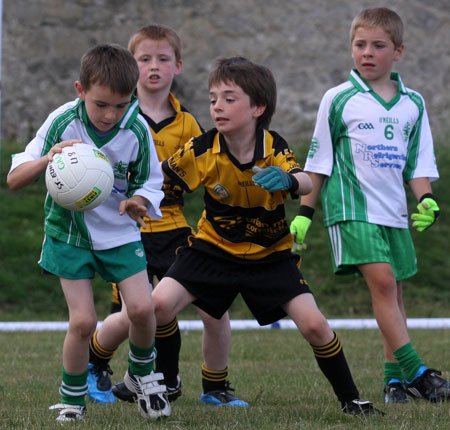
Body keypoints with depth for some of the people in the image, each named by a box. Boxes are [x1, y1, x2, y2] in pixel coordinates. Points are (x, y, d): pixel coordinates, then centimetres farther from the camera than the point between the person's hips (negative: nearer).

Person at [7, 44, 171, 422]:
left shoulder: (137, 129, -15)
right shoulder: (62, 122, -19)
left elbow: (151, 182, 0)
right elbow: (14, 179, -17)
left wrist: (138, 202, -24)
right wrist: (46, 160, -38)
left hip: (119, 231, 1)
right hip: (70, 232, -1)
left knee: (142, 308, -12)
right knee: (83, 320, -9)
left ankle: (141, 373, 19)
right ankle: (72, 399, 13)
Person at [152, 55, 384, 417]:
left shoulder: (274, 149, -18)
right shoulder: (202, 150, -17)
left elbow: (307, 183, -36)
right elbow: (159, 178, -7)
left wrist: (288, 180, -59)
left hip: (269, 254, 0)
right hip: (213, 249, 0)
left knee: (314, 324, -13)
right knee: (158, 305, -19)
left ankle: (350, 399, 7)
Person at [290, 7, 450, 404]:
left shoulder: (412, 104, 9)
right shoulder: (339, 100, 1)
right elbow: (319, 160, 6)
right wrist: (305, 212, 4)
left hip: (394, 212, 4)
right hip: (352, 208, -4)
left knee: (393, 290, 6)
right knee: (382, 280, -18)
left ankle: (394, 377, 12)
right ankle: (415, 372, -21)